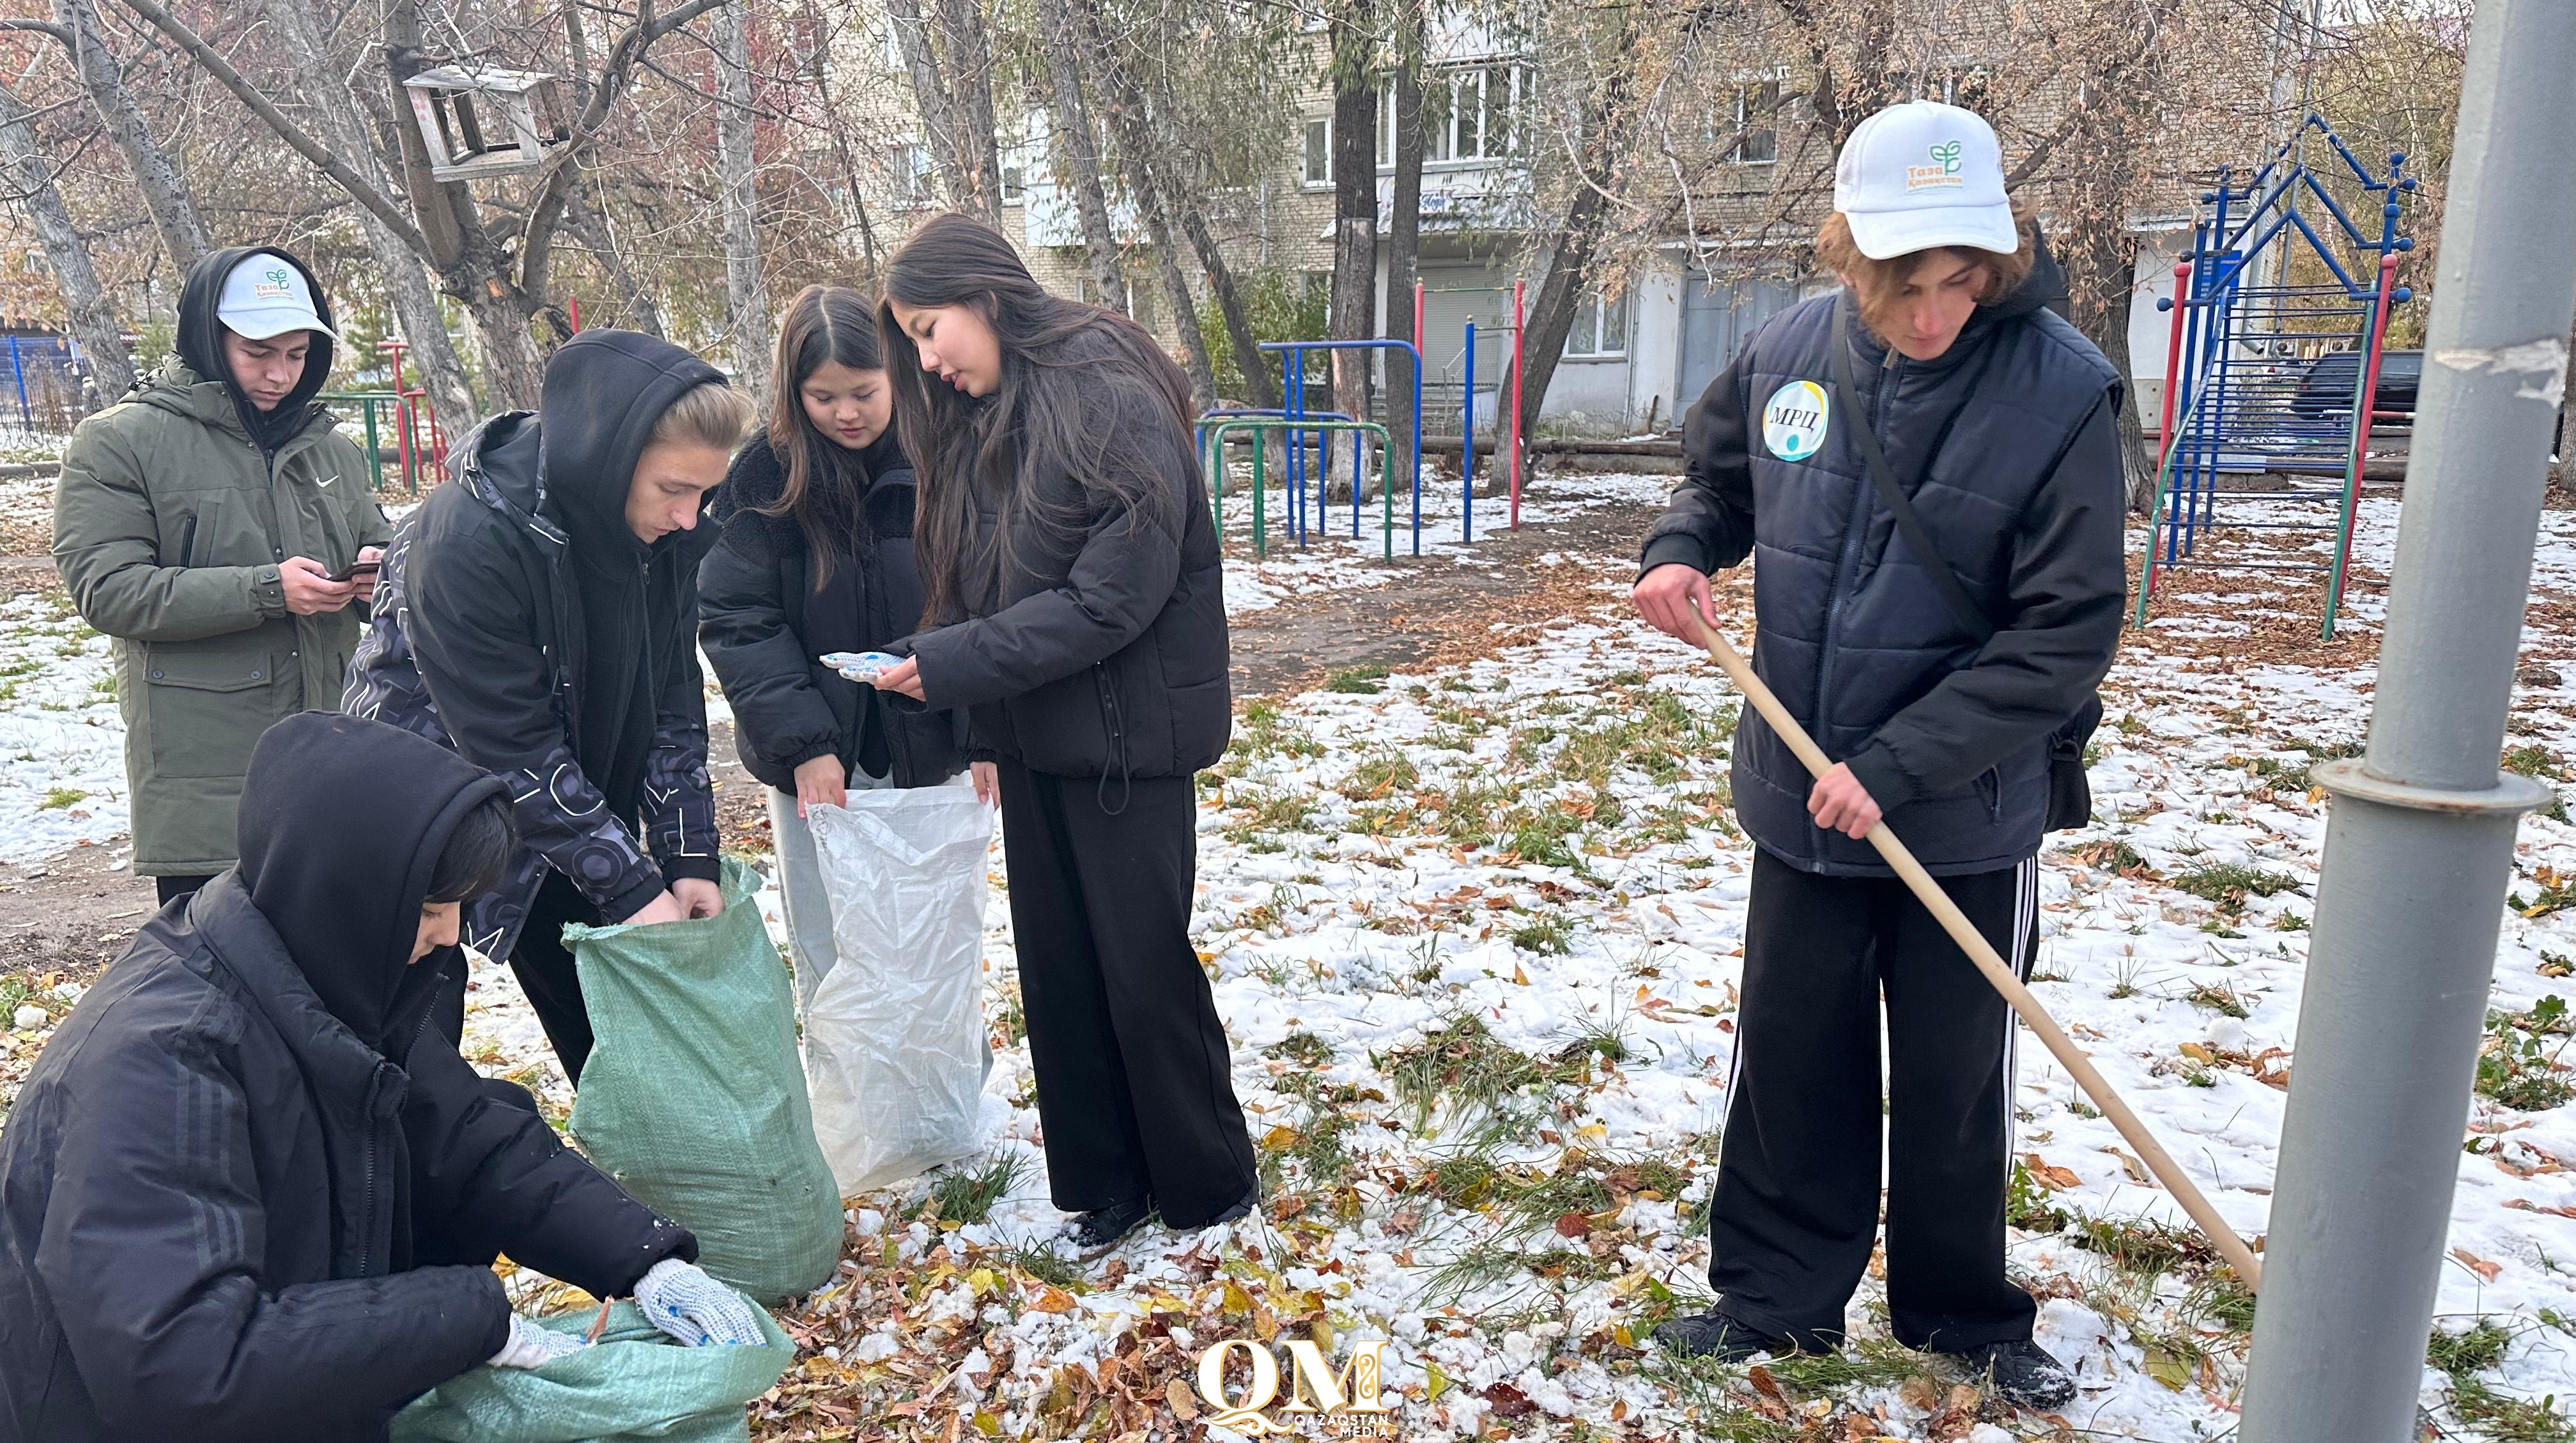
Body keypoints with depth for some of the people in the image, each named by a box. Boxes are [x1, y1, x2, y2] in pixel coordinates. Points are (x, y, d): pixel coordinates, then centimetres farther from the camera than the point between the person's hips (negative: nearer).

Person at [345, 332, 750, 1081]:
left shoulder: (663, 526, -10)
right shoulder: (467, 535, -29)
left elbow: (672, 704, -3)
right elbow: (514, 748, -26)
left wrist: (687, 856, -8)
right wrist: (632, 885, -23)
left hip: (567, 819, 6)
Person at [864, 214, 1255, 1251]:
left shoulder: (1113, 401, -17)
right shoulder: (978, 423, 9)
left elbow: (1116, 594, -22)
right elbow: (975, 584, 13)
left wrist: (955, 664, -20)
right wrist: (943, 672, -4)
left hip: (1124, 736, -7)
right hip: (1032, 738, 7)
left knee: (1144, 966, 3)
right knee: (1056, 967, 11)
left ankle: (1210, 1186, 23)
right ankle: (1104, 1183, 27)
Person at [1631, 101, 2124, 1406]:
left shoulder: (2061, 393, -19)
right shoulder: (1792, 349, -7)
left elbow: (2066, 635, -19)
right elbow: (1719, 469, 13)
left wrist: (1898, 767, -22)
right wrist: (1680, 550, -9)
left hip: (1969, 818, -3)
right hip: (1800, 802, 3)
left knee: (1954, 1080, 15)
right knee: (1790, 1061, 15)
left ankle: (1960, 1314, 38)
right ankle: (1776, 1296, 34)